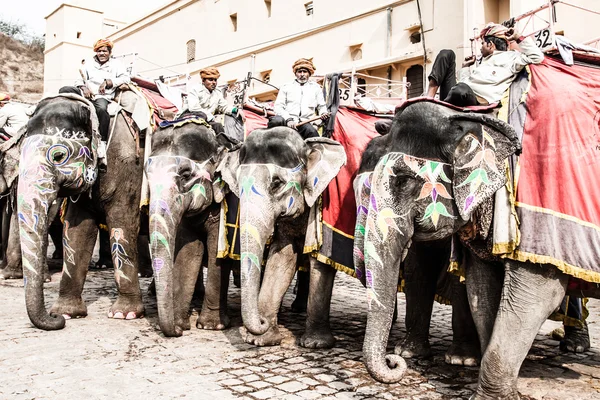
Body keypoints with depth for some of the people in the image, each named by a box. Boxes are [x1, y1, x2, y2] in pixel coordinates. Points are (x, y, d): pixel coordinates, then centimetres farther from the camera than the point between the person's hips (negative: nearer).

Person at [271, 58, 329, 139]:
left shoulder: (316, 87, 23)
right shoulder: (286, 87, 17)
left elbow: (321, 106, 26)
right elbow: (278, 106, 7)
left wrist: (323, 113, 0)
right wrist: (288, 119, -12)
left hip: (305, 122, 1)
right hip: (286, 121, -1)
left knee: (312, 132, -35)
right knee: (276, 121, -36)